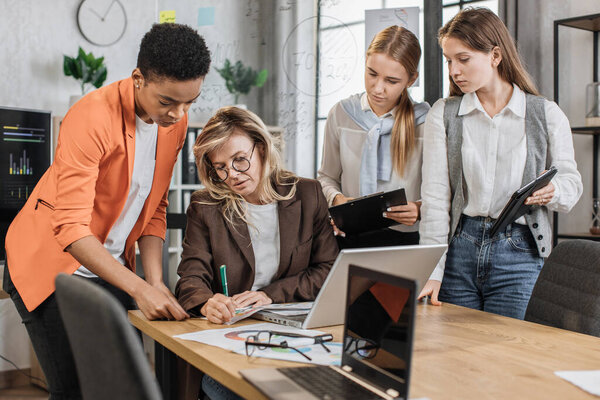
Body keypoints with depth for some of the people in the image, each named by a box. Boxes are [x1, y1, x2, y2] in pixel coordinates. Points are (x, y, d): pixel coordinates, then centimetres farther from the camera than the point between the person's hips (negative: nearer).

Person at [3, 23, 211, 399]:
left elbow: (155, 209, 4)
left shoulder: (175, 120, -3)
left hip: (113, 268, 6)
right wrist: (139, 288, -31)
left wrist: (156, 283, -7)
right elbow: (72, 229, -28)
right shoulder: (92, 118, -25)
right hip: (53, 265, -5)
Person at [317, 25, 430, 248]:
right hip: (349, 239, 2)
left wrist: (420, 209, -15)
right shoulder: (341, 114, 7)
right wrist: (337, 199, -3)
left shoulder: (426, 123, -2)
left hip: (406, 239, -2)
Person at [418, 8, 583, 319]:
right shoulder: (443, 115, 3)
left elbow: (572, 182, 10)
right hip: (459, 246, 1)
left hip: (518, 250, -1)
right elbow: (435, 195, -3)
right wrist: (433, 271, -9)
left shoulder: (547, 115, 3)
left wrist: (552, 191, -16)